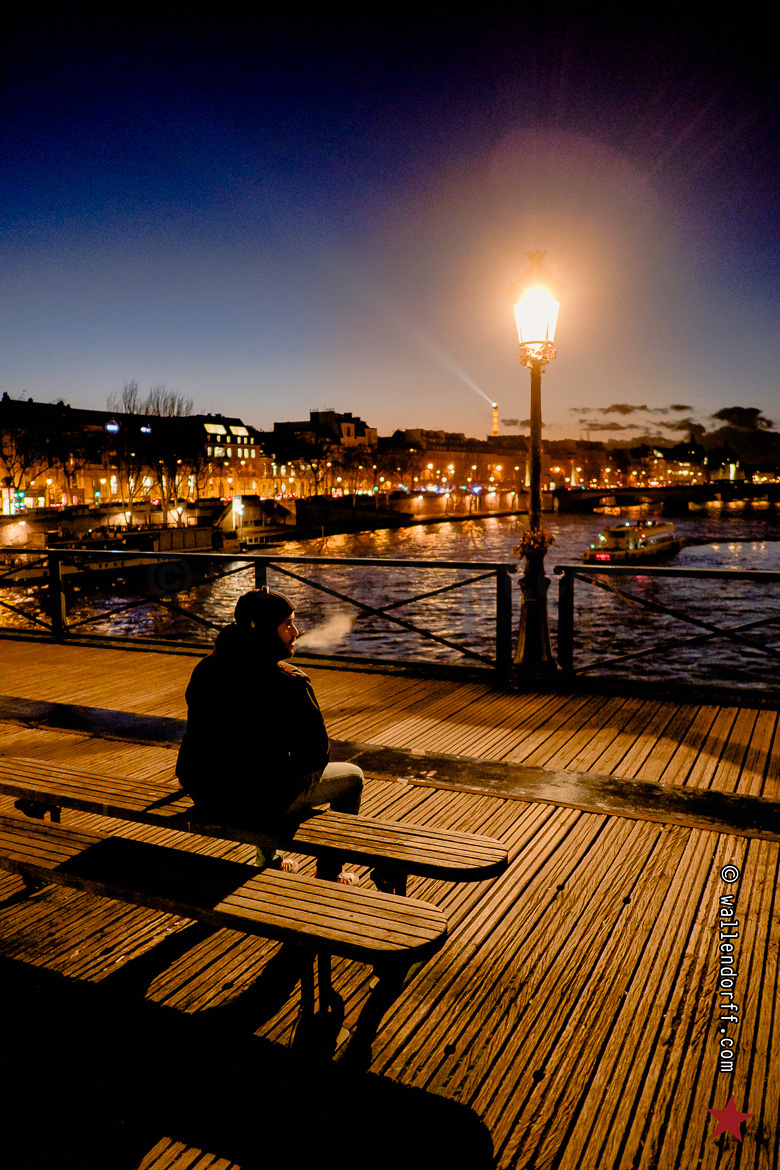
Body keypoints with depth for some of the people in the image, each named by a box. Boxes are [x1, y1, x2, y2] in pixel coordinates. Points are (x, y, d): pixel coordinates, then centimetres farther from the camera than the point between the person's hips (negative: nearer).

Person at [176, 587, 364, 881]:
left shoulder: (207, 668, -2)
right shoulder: (290, 683, -22)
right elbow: (316, 755, -14)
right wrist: (293, 764, 7)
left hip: (204, 796, 7)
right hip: (259, 804, -7)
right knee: (352, 776, 16)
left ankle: (269, 862, 52)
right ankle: (328, 877, 31)